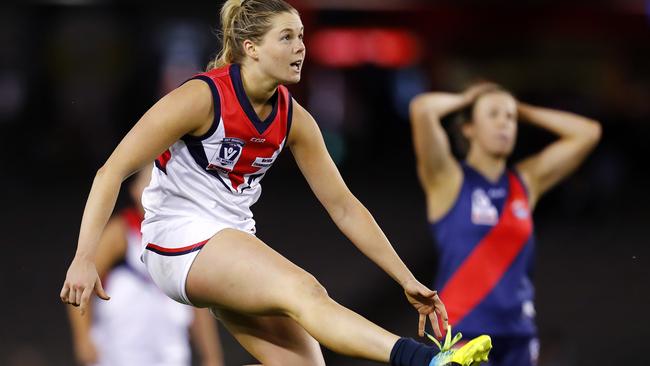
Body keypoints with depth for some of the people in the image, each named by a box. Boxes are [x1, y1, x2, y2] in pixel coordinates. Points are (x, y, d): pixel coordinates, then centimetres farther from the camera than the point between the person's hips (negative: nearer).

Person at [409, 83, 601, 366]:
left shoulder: (527, 181, 11)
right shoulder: (448, 179, -3)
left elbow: (588, 132, 11)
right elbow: (421, 109, -18)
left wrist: (523, 111, 12)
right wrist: (464, 100, 2)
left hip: (517, 330, 5)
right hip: (464, 328, -5)